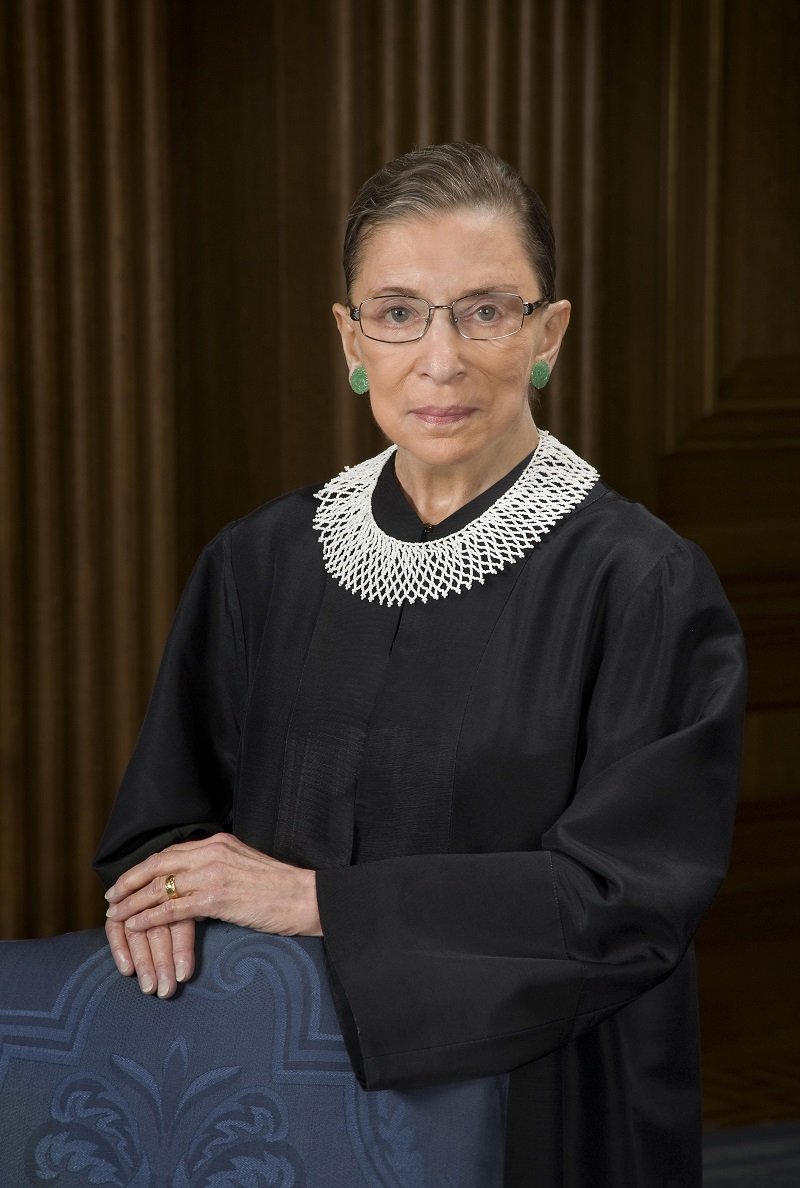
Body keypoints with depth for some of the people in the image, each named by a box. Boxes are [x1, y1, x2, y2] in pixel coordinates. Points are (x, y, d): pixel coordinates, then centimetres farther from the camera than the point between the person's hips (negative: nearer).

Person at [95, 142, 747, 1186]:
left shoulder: (642, 585, -13)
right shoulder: (259, 566, 1)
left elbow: (626, 893, -18)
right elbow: (165, 808, 6)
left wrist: (317, 899, -20)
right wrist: (174, 877, -18)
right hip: (292, 1103, 4)